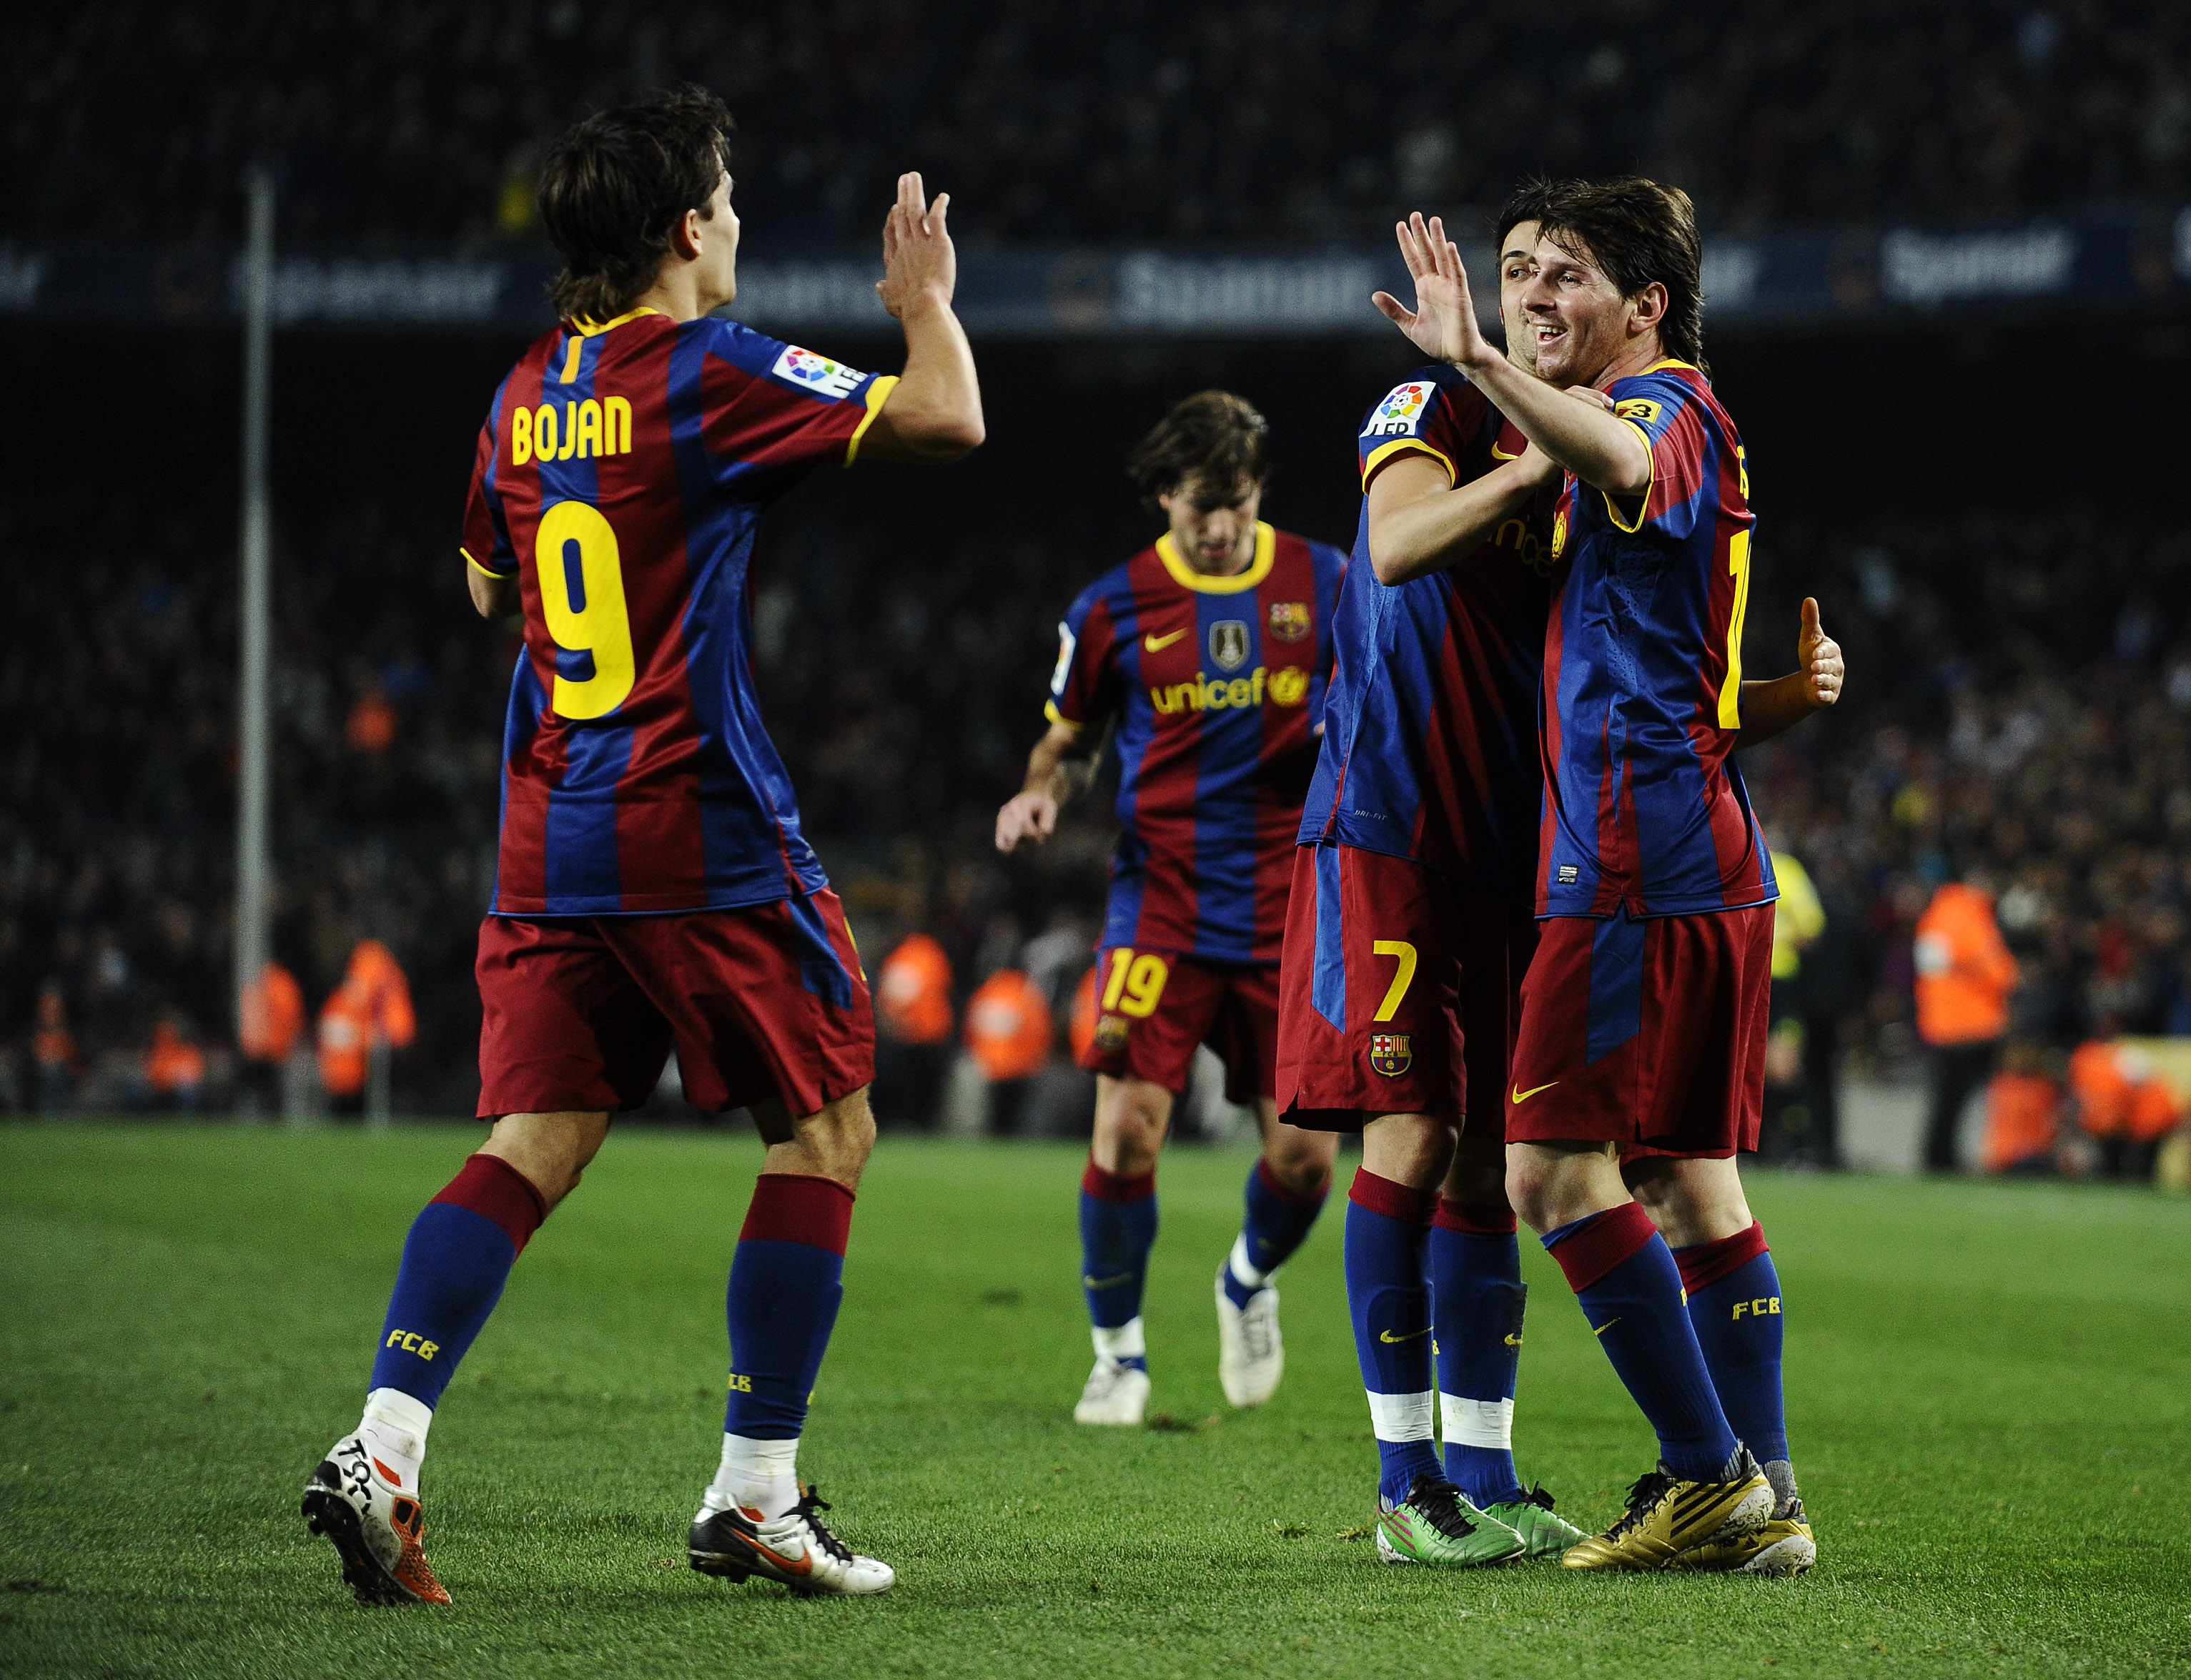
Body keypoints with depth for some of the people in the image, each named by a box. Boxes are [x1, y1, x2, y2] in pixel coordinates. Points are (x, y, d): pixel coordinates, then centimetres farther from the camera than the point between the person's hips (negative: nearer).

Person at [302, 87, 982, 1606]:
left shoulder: (526, 396, 11)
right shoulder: (713, 373, -10)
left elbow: (490, 585, 27)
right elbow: (949, 420, -9)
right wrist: (924, 301, 9)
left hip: (550, 838, 6)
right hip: (701, 831, -6)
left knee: (531, 1146, 5)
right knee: (826, 1131, 7)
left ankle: (384, 1446, -13)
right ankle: (757, 1495, 6)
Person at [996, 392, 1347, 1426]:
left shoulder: (1323, 584, 3)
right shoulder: (1114, 609, 0)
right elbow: (1070, 739, 14)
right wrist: (1041, 793, -8)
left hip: (1286, 908, 1)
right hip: (1162, 904, -1)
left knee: (1303, 1157, -2)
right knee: (1127, 1132, -14)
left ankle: (1251, 1282, 33)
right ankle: (1118, 1352, 7)